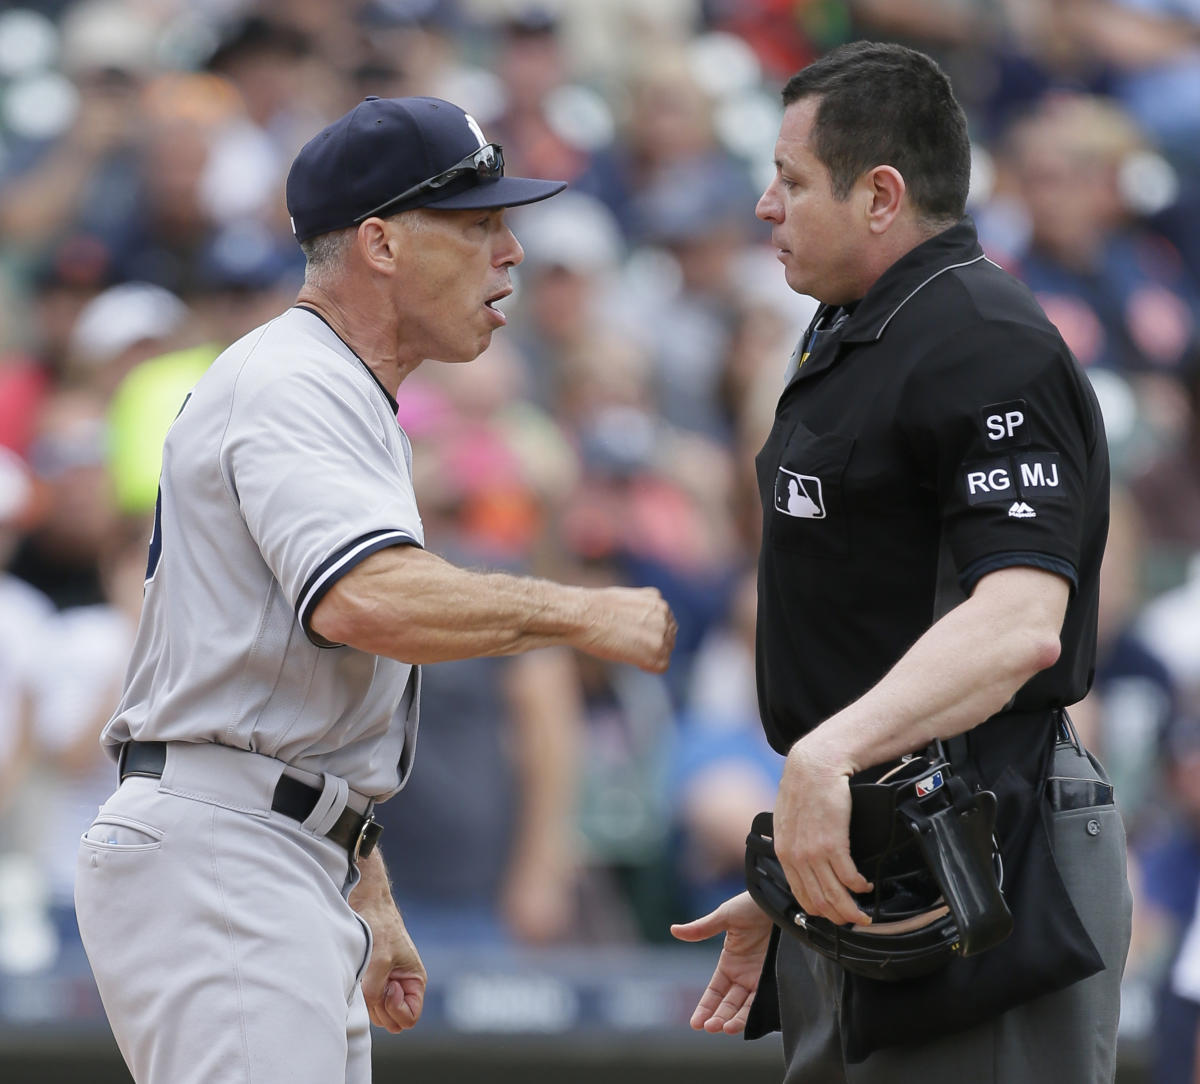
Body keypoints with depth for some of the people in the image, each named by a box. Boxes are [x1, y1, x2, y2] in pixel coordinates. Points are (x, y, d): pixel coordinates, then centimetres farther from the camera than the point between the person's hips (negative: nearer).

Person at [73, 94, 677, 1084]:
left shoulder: (343, 404, 23)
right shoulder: (288, 385, -12)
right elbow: (370, 600, -30)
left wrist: (369, 901, 25)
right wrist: (583, 615, -20)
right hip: (214, 857, -11)